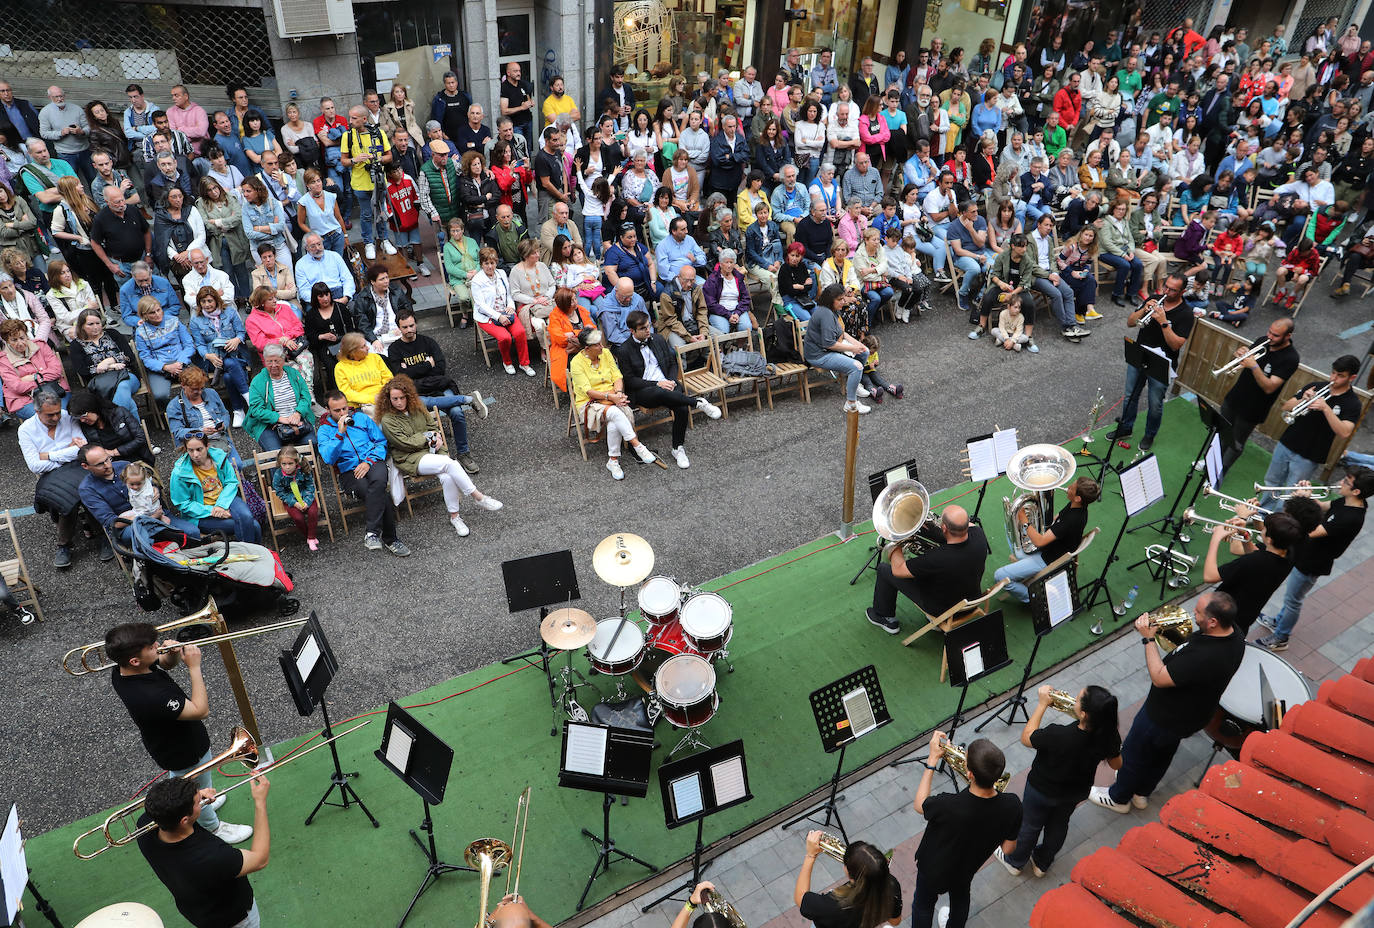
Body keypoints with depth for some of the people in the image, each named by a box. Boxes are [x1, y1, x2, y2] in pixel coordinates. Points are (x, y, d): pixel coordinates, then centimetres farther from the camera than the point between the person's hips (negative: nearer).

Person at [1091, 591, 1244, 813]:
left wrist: (1148, 638, -26)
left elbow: (1159, 678, -31)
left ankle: (1118, 798, 43)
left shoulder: (1204, 657, -44)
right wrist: (1182, 633, -7)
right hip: (1194, 713, 8)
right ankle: (1141, 793, 55)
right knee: (1163, 754, 31)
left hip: (1166, 718, -8)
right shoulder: (1233, 632, -16)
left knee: (1134, 753, 18)